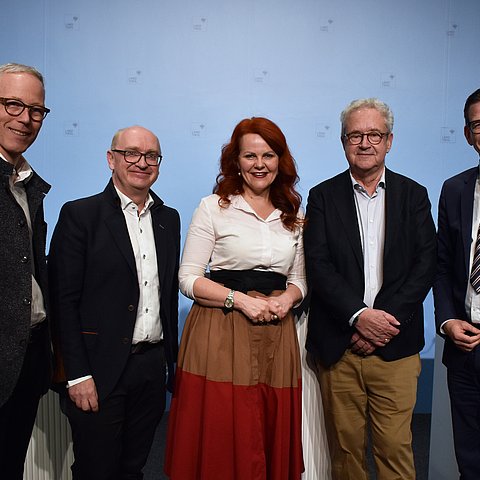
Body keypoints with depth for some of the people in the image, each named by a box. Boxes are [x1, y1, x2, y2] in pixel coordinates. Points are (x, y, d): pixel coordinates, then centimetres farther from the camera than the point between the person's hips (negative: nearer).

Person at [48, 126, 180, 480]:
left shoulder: (169, 219, 10)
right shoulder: (80, 215, -6)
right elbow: (64, 301, -9)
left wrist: (173, 359, 11)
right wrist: (78, 375, -13)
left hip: (153, 367, 5)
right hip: (101, 369, -4)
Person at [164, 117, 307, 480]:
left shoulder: (294, 215, 12)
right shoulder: (213, 207, -1)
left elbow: (299, 279, 16)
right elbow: (188, 279, -5)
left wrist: (287, 299, -6)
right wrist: (241, 299, -16)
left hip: (277, 335, 4)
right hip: (220, 333, -4)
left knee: (274, 442, 10)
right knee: (220, 446, 1)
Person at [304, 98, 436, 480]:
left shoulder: (413, 195, 8)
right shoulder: (324, 196, 4)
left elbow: (425, 265, 0)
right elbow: (318, 265, -5)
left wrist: (386, 320, -11)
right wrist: (358, 315, -16)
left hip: (395, 346, 1)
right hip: (338, 345, 0)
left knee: (395, 445, 4)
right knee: (344, 445, 10)